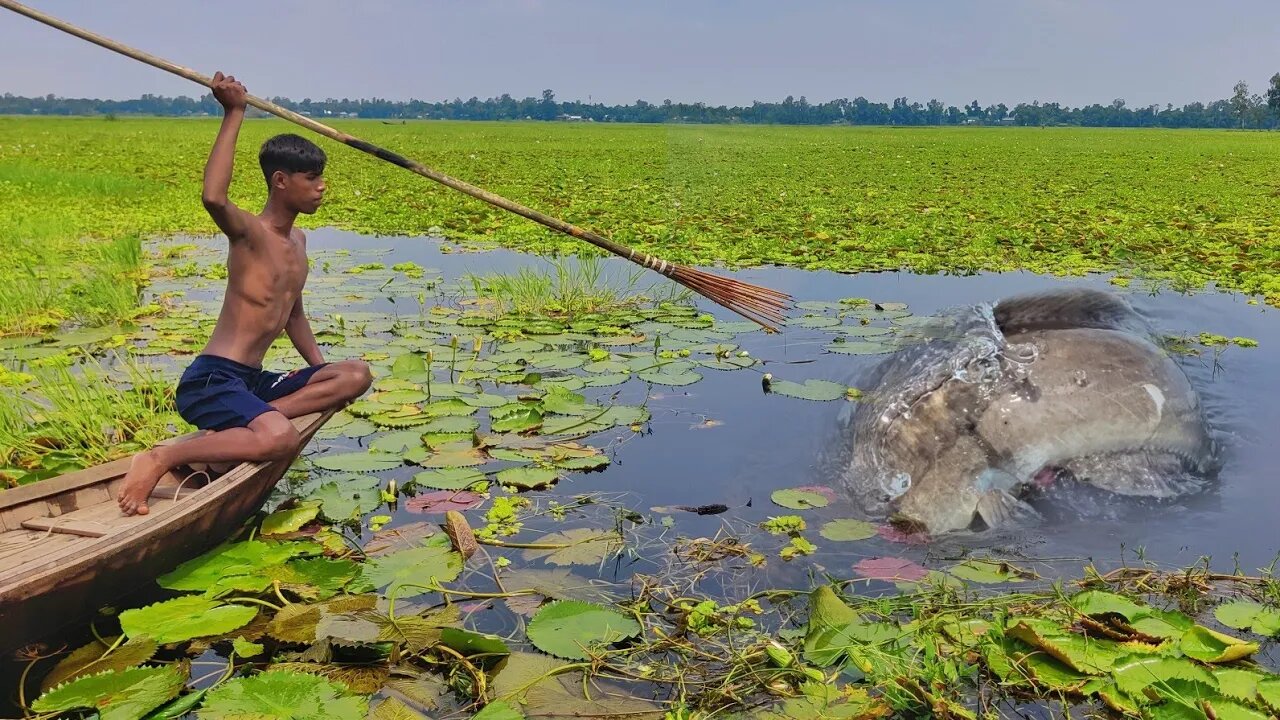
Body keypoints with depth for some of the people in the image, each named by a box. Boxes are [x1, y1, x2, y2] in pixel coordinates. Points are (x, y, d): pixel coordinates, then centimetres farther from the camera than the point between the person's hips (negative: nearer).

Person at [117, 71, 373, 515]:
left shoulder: (298, 241, 16)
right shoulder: (250, 233, -9)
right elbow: (213, 198, -34)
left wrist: (320, 372, 16)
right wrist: (234, 115, -27)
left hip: (253, 382, 9)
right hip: (210, 380, -8)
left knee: (356, 375, -7)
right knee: (281, 440, -34)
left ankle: (227, 432, -14)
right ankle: (159, 460, -12)